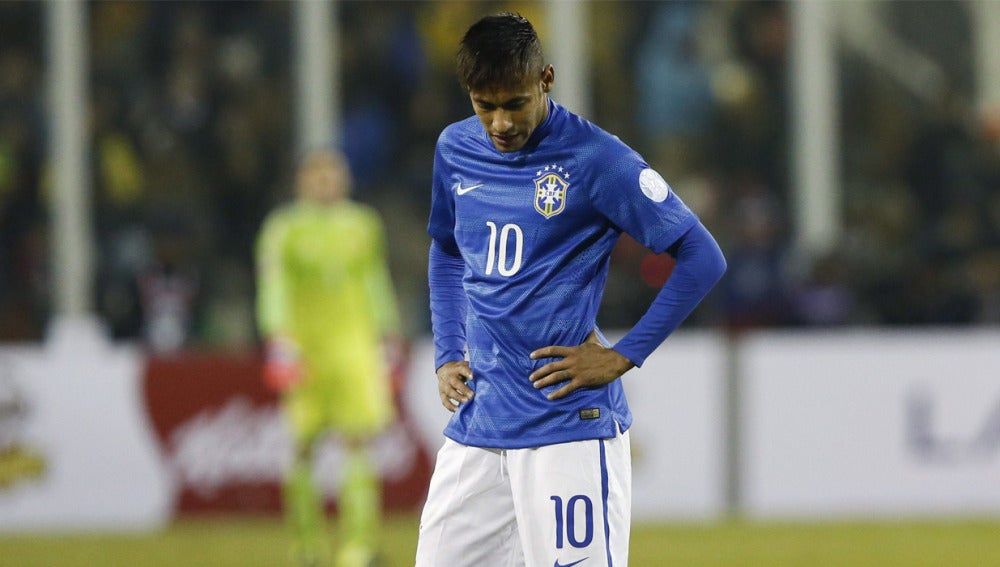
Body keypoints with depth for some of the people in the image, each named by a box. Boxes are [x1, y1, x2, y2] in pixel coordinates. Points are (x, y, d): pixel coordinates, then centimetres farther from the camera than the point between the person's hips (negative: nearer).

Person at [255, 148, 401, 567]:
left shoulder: (363, 226, 13)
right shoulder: (284, 229, 1)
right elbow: (273, 287, -5)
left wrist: (388, 340, 20)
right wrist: (279, 341, -17)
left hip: (355, 345, 2)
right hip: (306, 352, -2)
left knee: (359, 445, -11)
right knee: (303, 450, 1)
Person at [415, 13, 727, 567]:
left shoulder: (595, 159, -9)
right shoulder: (455, 149, 9)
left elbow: (702, 258, -8)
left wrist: (622, 357, -11)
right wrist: (447, 356, 14)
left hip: (569, 426, -6)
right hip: (475, 426, 6)